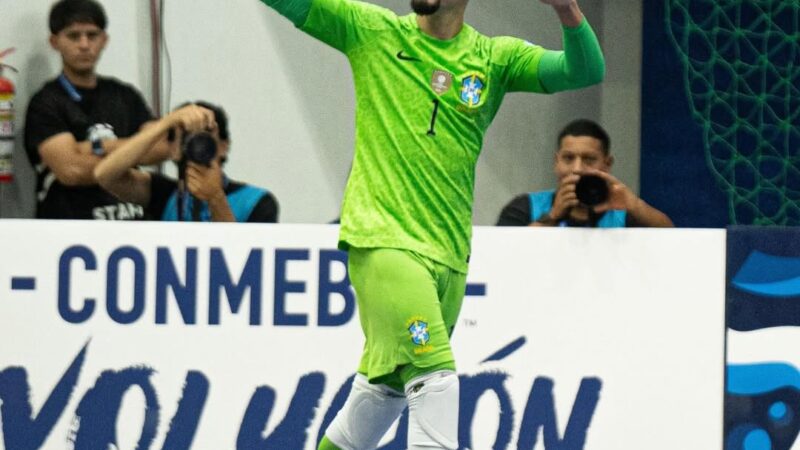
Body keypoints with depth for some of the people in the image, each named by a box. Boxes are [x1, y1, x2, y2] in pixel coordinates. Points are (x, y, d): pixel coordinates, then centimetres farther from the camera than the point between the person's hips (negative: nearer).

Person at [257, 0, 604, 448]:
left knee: (386, 387, 16)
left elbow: (586, 70, -5)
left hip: (449, 254, 4)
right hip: (384, 239, -4)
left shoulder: (495, 58, 7)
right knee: (434, 377, -19)